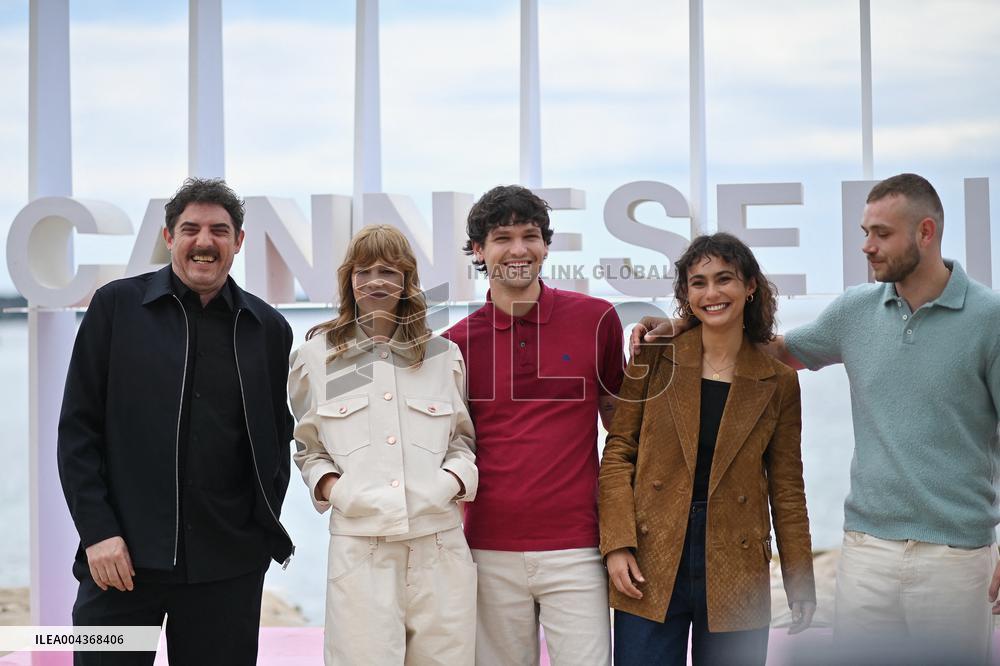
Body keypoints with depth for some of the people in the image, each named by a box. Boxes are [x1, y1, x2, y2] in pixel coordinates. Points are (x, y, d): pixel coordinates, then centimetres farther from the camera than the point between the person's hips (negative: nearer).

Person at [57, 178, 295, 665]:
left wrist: (266, 526, 5)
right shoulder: (116, 306, 2)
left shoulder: (267, 328, 8)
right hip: (121, 554, -2)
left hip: (229, 565, 2)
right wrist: (97, 530, -7)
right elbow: (78, 428, 0)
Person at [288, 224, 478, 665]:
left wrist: (455, 477, -1)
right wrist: (328, 485, -2)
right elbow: (307, 446, 16)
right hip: (358, 545, -1)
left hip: (439, 545, 2)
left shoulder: (443, 355, 12)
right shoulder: (316, 355, 9)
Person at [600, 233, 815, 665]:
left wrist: (800, 583, 8)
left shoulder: (777, 379, 4)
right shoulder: (656, 356, 2)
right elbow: (618, 452, 2)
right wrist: (617, 544, -8)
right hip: (651, 567, 0)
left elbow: (786, 486, 8)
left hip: (735, 572, 1)